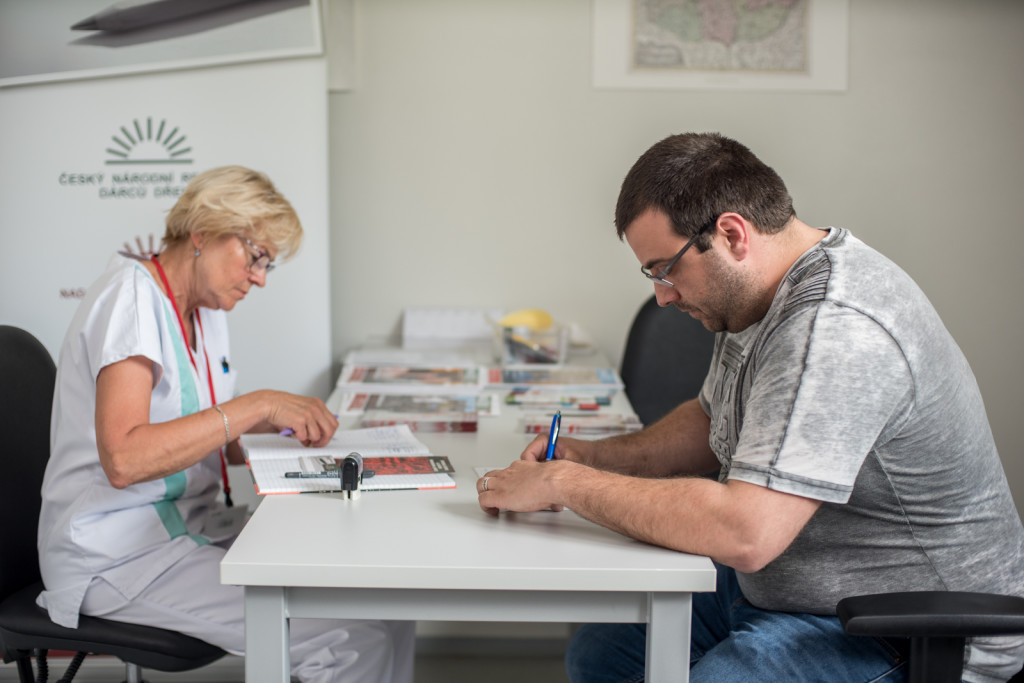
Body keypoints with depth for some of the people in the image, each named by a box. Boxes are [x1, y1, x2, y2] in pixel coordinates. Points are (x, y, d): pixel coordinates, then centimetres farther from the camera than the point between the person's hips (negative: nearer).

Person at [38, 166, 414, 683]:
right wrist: (257, 405, -25)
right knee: (360, 639, -23)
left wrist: (285, 419, 3)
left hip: (195, 524, 9)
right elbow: (124, 459, -27)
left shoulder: (207, 311, 13)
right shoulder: (130, 295, -15)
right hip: (119, 556, -9)